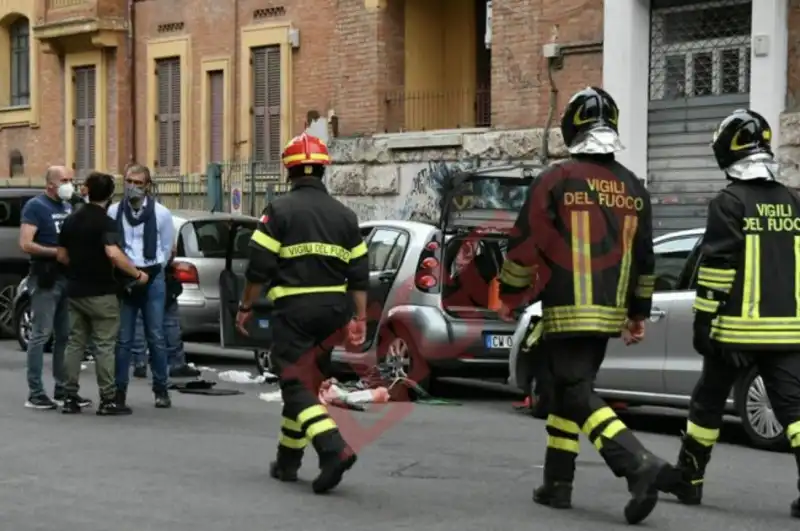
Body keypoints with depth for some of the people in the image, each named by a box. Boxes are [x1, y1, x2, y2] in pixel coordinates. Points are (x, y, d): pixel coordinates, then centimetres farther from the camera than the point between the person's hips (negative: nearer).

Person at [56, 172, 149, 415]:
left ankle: (70, 397, 10)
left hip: (75, 290, 7)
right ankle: (108, 400, -1)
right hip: (100, 292, -7)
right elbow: (113, 253, -29)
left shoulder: (71, 220, 8)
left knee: (75, 343, 11)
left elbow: (61, 255, 14)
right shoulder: (105, 222, -14)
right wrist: (137, 274, -20)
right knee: (104, 345, -2)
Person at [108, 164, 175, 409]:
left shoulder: (161, 213, -1)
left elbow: (166, 248, 7)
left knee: (156, 337, 4)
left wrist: (150, 272, 4)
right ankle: (120, 390, 9)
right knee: (123, 338, 3)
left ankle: (161, 389, 13)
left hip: (152, 278, 0)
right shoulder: (113, 212, 0)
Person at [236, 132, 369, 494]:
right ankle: (287, 461, 24)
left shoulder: (280, 211, -6)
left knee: (298, 385, -5)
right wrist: (359, 318, 12)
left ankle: (334, 449, -25)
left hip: (293, 310, -5)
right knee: (304, 380, 16)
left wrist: (246, 307, 2)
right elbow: (359, 273, 9)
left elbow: (259, 267, -9)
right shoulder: (344, 215, 10)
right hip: (333, 309, 6)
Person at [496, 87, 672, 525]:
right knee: (567, 390, 18)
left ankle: (640, 465, -25)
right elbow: (643, 257, 13)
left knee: (579, 395, -7)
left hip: (566, 312, -6)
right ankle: (557, 485, 20)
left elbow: (525, 245, -9)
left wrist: (510, 295, 6)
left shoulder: (556, 180, -10)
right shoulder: (632, 188, 8)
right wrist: (638, 313, 23)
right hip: (608, 313, 6)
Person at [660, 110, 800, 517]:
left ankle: (689, 479, 22)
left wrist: (703, 322, -8)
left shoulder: (729, 203, -8)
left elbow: (716, 268, -12)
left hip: (738, 327, -4)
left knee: (709, 400, 11)